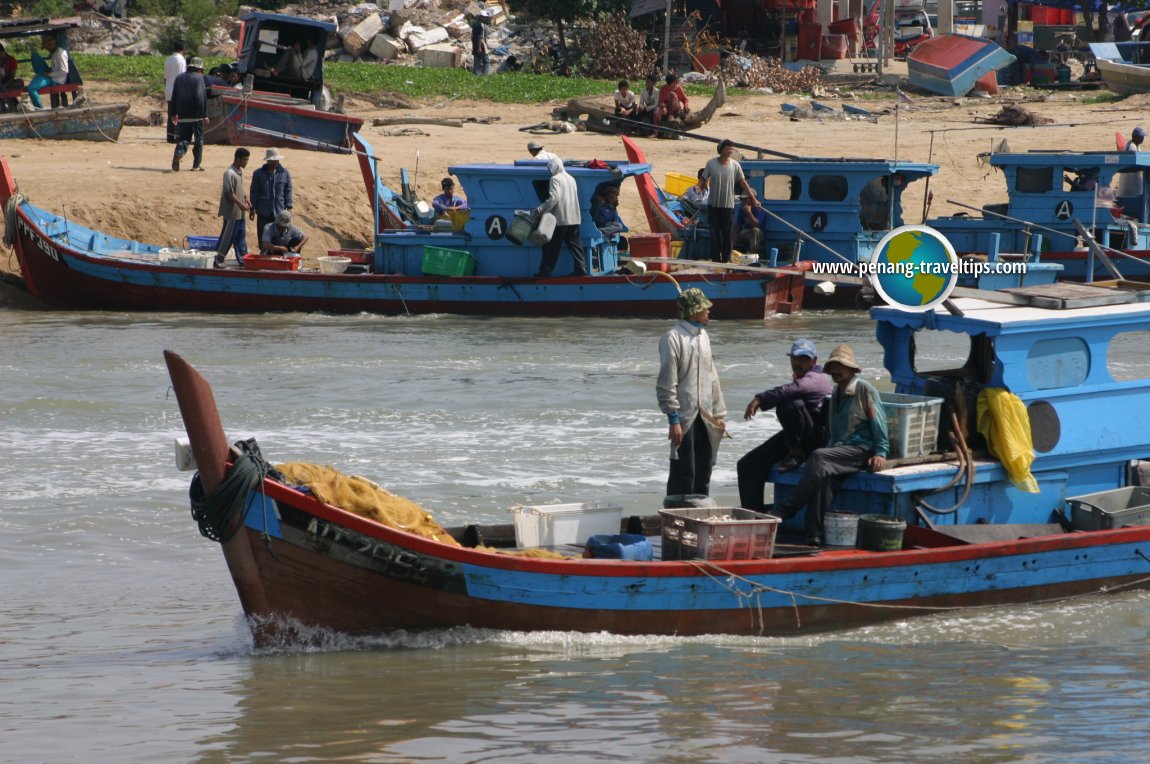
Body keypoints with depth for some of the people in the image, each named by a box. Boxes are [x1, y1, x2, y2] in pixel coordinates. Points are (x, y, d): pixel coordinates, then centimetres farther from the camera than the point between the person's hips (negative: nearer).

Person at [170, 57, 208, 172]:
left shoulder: (179, 78, 10)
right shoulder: (199, 78, -7)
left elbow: (174, 97, 13)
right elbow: (201, 97, -13)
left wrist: (174, 114, 19)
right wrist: (204, 114, -11)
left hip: (182, 115, 4)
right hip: (196, 115, -4)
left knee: (183, 139, 5)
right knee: (199, 139, 9)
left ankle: (178, 154, -24)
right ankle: (196, 164, 9)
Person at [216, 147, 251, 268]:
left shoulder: (240, 172, 10)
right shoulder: (229, 173, -18)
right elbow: (229, 193, -20)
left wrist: (246, 200, 7)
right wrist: (241, 204, -20)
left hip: (240, 213, 9)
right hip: (232, 212, -9)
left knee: (241, 236, 12)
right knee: (228, 237, -2)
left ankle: (243, 259, 17)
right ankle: (218, 259, 6)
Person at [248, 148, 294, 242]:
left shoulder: (285, 173, 0)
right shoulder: (258, 174, -4)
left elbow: (288, 192, 5)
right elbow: (254, 193, 1)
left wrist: (289, 208, 1)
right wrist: (252, 209, 1)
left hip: (279, 212, 1)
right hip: (263, 213, -1)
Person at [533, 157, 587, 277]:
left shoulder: (555, 179, -10)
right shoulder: (571, 179, 15)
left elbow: (554, 198, -21)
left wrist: (541, 209, -18)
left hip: (560, 219, -7)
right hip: (574, 218, 7)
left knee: (552, 246, 0)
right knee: (574, 243, 7)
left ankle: (545, 270, 4)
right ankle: (581, 268, 0)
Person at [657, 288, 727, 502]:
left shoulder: (703, 336, 14)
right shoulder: (674, 337, -11)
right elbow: (667, 382, -14)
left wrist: (718, 413, 17)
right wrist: (673, 418, -17)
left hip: (705, 416, 8)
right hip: (685, 416, -8)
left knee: (704, 472, 11)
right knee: (683, 473, -7)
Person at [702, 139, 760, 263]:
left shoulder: (735, 165, -3)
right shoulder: (711, 164, -3)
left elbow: (743, 183, 3)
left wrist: (753, 199, 4)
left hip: (728, 205, 0)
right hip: (713, 205, 0)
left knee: (728, 234, 3)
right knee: (715, 233, 4)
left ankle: (726, 258, 13)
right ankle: (715, 258, 12)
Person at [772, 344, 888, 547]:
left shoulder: (865, 390, 2)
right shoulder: (836, 394, 25)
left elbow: (879, 423, -2)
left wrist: (880, 453, -10)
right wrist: (829, 449, 18)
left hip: (861, 450, -6)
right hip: (839, 452, 6)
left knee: (819, 457, -32)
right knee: (823, 476, -29)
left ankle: (787, 508, -29)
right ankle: (816, 534, -37)